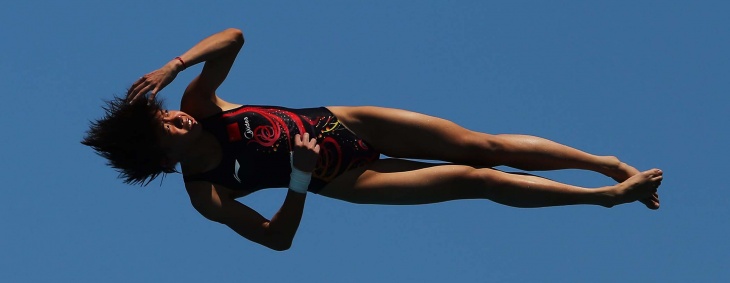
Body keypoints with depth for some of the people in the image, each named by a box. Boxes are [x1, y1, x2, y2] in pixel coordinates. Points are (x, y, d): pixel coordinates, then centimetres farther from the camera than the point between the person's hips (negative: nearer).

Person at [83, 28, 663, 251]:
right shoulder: (205, 196, -17)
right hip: (342, 180, -4)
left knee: (483, 147, -5)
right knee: (477, 180, -10)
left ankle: (609, 164, 5)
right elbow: (277, 238, -17)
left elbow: (232, 38, -19)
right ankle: (608, 194, -1)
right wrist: (300, 179, -30)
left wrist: (172, 66, -34)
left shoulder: (198, 104, -7)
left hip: (339, 123, 4)